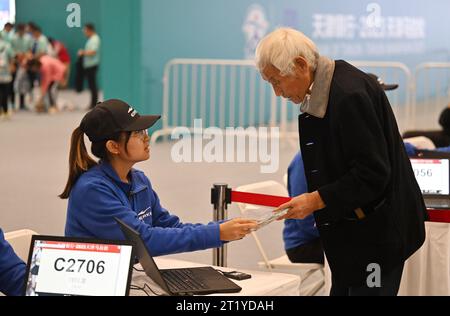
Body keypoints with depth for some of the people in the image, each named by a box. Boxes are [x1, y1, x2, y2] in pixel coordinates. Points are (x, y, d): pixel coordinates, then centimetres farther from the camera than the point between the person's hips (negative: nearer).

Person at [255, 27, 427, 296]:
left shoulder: (350, 95, -24)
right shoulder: (322, 89, 5)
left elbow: (373, 173, -24)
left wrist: (316, 200, -21)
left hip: (377, 233, -10)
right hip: (351, 230, 10)